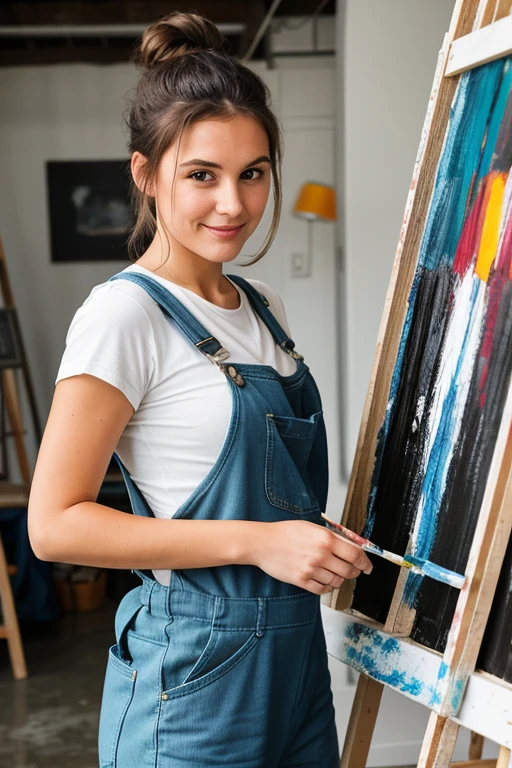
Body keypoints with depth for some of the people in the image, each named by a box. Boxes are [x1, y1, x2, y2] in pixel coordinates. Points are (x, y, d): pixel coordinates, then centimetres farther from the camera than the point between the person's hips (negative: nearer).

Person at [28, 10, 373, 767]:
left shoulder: (262, 308, 8)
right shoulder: (124, 314, -15)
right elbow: (55, 523, -18)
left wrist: (330, 547, 3)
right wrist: (254, 541, -22)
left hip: (295, 647, 7)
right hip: (197, 666, -7)